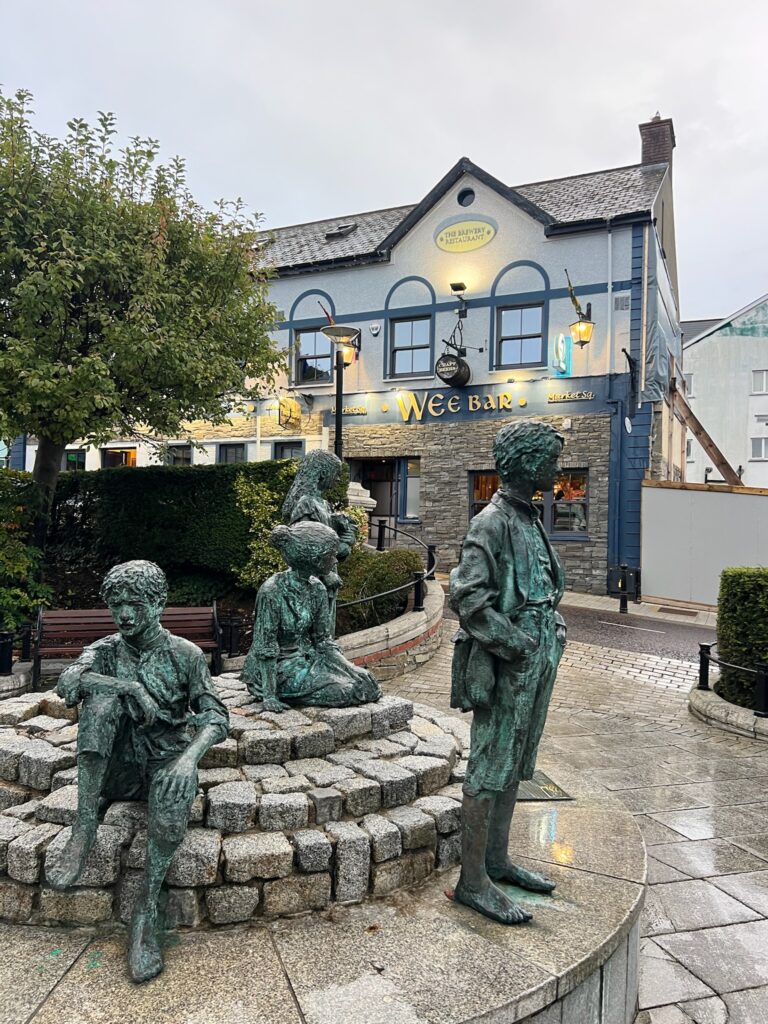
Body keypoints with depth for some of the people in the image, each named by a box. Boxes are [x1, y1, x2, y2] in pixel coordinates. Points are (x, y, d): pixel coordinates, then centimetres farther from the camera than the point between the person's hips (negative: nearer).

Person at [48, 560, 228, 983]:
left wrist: (190, 756, -29)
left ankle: (145, 912, -26)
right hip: (115, 770, 2)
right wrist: (130, 688, -30)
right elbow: (67, 683, -18)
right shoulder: (105, 651, 4)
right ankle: (83, 830, -28)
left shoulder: (185, 654, -1)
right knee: (102, 694, -25)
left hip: (166, 760, -1)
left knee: (177, 786, -38)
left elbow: (215, 716, -9)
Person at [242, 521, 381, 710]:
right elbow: (265, 649, -20)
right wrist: (269, 696, -25)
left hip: (306, 658, 6)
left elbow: (323, 641, 2)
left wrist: (353, 670, -10)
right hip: (277, 667, -6)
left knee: (364, 680, -9)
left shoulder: (317, 589, -1)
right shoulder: (271, 591, -22)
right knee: (339, 690, -21)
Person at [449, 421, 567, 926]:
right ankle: (473, 881, 14)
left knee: (514, 767, 18)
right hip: (506, 670, -9)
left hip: (537, 662, 9)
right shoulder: (493, 522, -16)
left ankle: (497, 860, 33)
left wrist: (552, 629, 9)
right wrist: (515, 644, -20)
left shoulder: (531, 518, 13)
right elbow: (467, 597, -23)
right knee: (489, 772, 1)